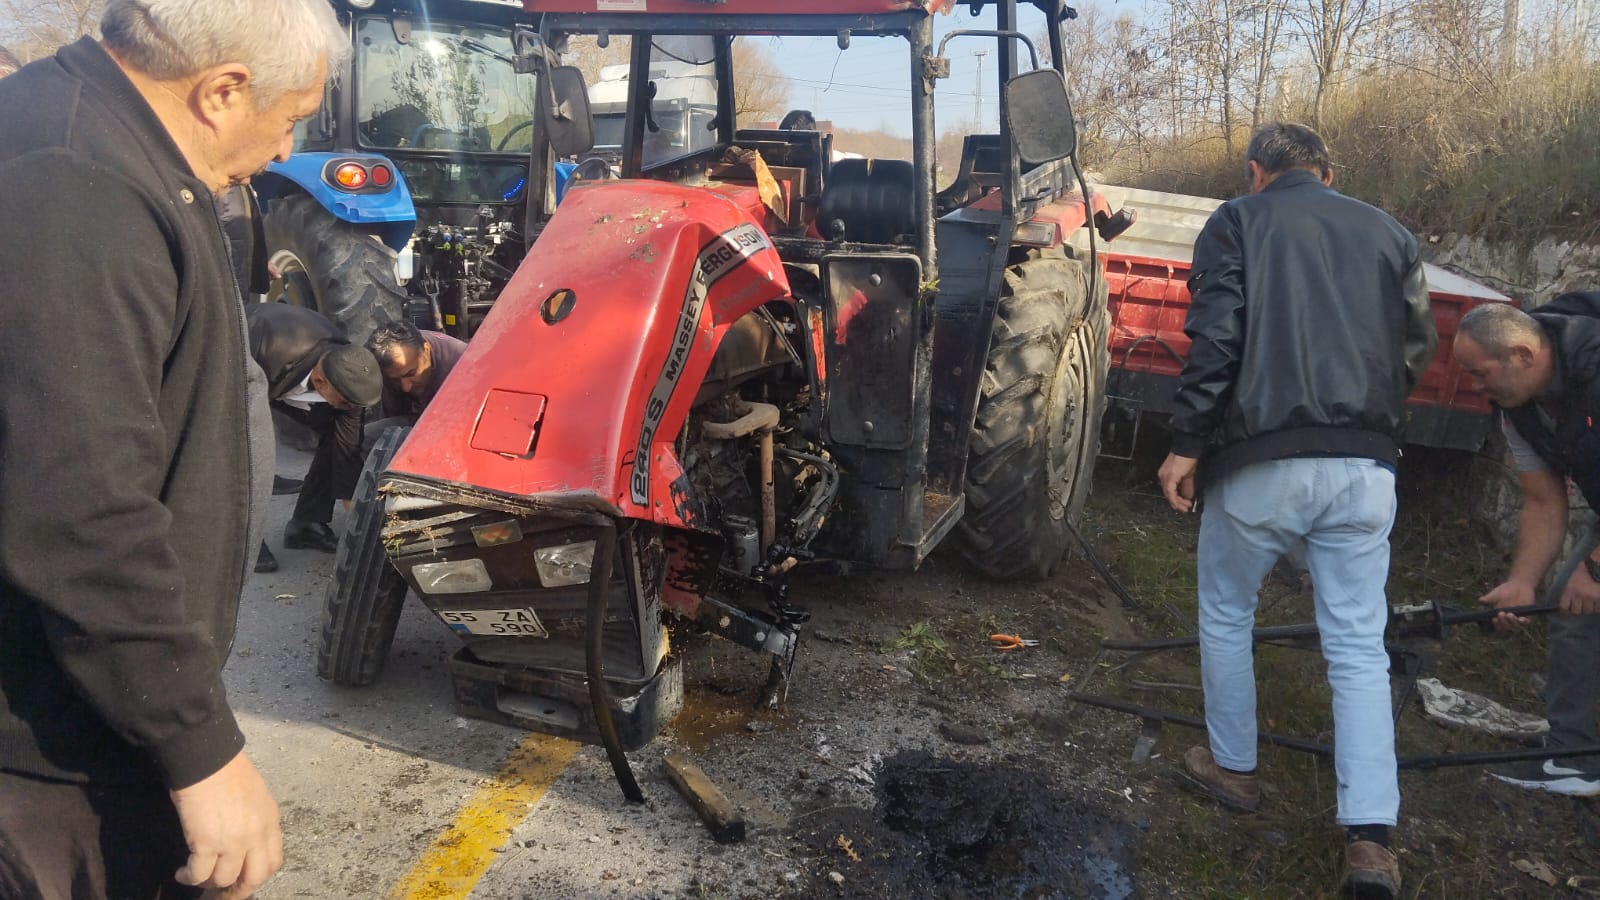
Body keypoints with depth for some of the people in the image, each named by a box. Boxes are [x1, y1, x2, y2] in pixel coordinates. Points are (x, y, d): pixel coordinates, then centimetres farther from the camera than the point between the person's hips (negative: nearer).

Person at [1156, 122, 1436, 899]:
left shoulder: (1236, 222, 3)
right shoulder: (1389, 234, 15)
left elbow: (1214, 339, -9)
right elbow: (1417, 348, 14)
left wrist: (1186, 444, -5)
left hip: (1262, 460, -3)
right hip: (1364, 465, 3)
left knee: (1226, 616, 18)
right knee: (1358, 645, 7)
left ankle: (1233, 768, 31)